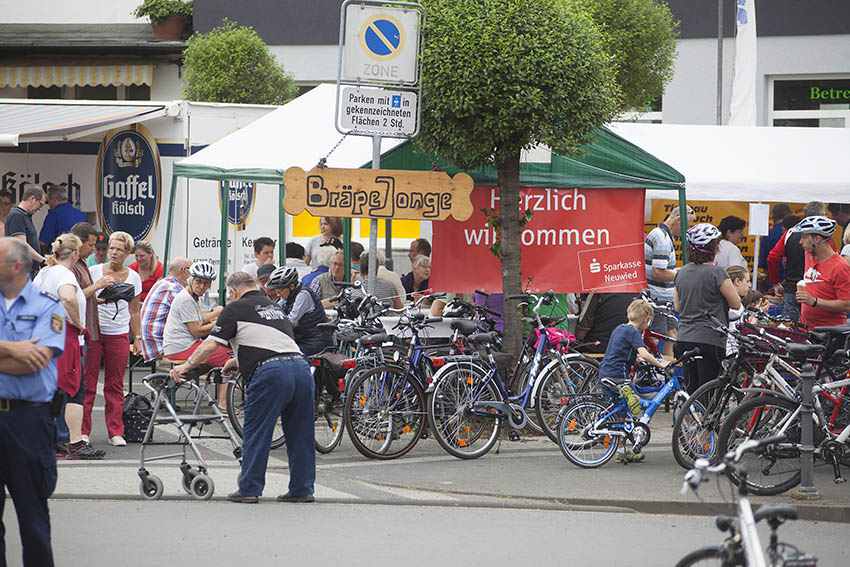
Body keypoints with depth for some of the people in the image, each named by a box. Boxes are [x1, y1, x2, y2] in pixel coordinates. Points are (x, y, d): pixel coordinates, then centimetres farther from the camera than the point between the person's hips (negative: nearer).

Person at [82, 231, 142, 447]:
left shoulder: (133, 277, 9)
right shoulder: (94, 271, 1)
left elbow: (134, 312, 16)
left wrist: (137, 338, 13)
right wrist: (97, 300, -15)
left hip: (119, 334, 2)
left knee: (115, 386, 4)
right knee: (87, 382, -4)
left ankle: (115, 432, 9)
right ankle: (83, 430, 2)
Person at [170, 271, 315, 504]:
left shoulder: (236, 309, 8)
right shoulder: (275, 307, 28)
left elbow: (210, 345, 2)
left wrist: (186, 366, 12)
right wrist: (238, 361, 49)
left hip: (271, 373, -6)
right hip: (301, 367, 6)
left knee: (255, 433, 4)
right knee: (300, 433, 13)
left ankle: (249, 490, 5)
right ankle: (302, 489, 16)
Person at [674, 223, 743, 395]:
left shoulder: (681, 273, 8)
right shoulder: (716, 273, -12)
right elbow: (736, 304, -4)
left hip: (684, 340, 6)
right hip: (710, 340, -6)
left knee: (692, 392, 12)